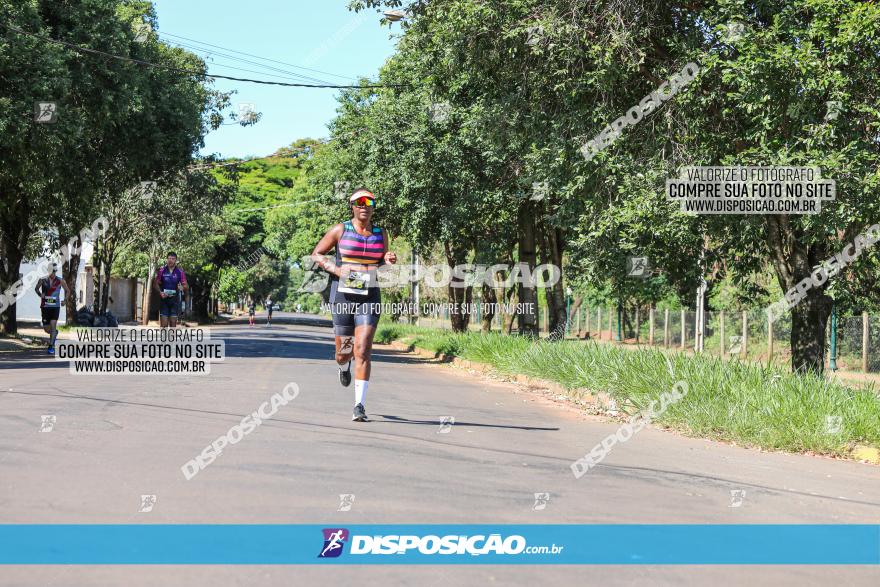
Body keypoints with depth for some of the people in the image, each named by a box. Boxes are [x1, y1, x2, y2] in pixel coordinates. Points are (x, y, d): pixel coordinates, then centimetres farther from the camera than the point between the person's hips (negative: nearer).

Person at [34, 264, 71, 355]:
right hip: (45, 306, 1)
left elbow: (67, 290, 14)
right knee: (46, 328, 5)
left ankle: (51, 347, -3)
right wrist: (40, 295, -3)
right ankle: (55, 333, 39)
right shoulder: (42, 280, -2)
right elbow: (36, 289, 17)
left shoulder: (60, 281, -2)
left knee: (53, 326, -12)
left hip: (55, 307, -1)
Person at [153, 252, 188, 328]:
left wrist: (182, 288, -24)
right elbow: (156, 283, 8)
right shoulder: (162, 271, 1)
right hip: (164, 299, 0)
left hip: (174, 299, 0)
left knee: (173, 323, 3)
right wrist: (160, 292, -10)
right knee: (163, 324, -5)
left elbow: (186, 286, 0)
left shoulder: (180, 272, 0)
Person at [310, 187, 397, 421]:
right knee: (343, 352, 8)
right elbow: (316, 254, 7)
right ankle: (344, 366, 49)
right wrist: (336, 269, -10)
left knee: (363, 350, -13)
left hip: (369, 297, 1)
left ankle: (360, 405, -13)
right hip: (342, 295, 0)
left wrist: (389, 260, -2)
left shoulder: (380, 234, 9)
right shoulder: (340, 230, 1)